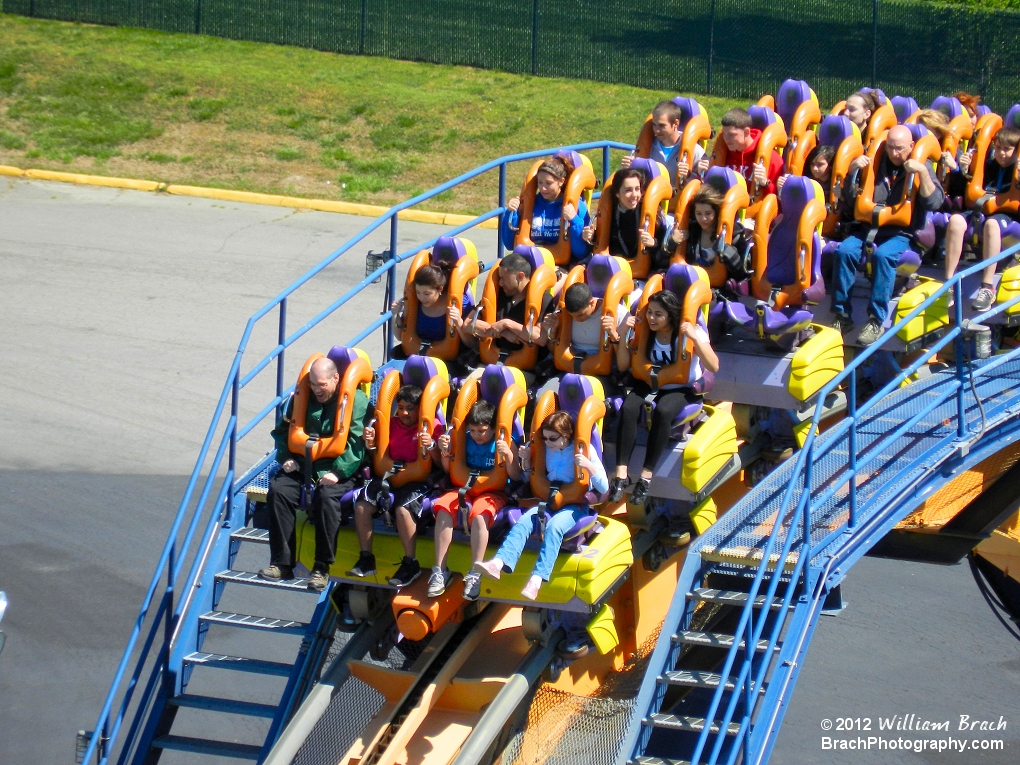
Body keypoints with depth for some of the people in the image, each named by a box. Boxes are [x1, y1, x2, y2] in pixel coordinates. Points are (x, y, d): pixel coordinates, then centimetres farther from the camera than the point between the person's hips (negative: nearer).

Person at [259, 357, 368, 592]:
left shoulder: (356, 401, -2)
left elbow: (356, 442, -10)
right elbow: (283, 430, 22)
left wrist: (337, 472, -21)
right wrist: (286, 457, 2)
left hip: (338, 469, -5)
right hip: (303, 465, 5)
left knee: (326, 497, -34)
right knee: (279, 490, -23)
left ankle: (322, 568, -26)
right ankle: (282, 563, -19)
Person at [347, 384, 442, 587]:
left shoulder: (432, 426, -1)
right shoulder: (392, 424, 15)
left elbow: (439, 462, -7)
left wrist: (431, 446, -26)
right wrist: (371, 443, -1)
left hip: (418, 479, -5)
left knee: (402, 508, -32)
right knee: (362, 505, -16)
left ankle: (410, 563, -20)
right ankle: (366, 559, -6)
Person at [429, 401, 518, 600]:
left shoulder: (504, 443, -5)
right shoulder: (466, 440, 6)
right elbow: (449, 470, 13)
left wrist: (508, 455, -28)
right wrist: (445, 452, -6)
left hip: (493, 492, -4)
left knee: (479, 515, -36)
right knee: (443, 509, -26)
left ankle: (475, 575, -30)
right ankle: (440, 571, -22)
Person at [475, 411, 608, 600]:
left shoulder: (584, 450, -4)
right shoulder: (547, 449, 11)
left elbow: (604, 488, -7)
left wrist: (589, 465, -23)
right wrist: (526, 460, 5)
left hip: (576, 506, -5)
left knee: (554, 526, -36)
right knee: (523, 522, -25)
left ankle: (536, 580, -48)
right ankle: (498, 564, -45)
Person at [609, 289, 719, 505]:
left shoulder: (692, 332, -11)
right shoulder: (645, 332, -1)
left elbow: (713, 367, -20)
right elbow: (623, 364, 1)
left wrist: (695, 338, -31)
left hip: (682, 388, -3)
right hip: (649, 384, 3)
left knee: (662, 411, -37)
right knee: (628, 409, -30)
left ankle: (647, 475, -31)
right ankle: (621, 473, -32)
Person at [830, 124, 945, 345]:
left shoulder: (921, 167, 6)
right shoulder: (876, 163, 13)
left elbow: (934, 202, -8)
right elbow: (852, 200, 16)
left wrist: (923, 172, -20)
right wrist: (852, 170, 0)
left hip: (902, 234, -3)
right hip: (869, 228, 3)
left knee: (883, 255, -35)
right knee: (844, 251, -26)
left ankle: (876, 321, -30)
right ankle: (842, 316, -19)